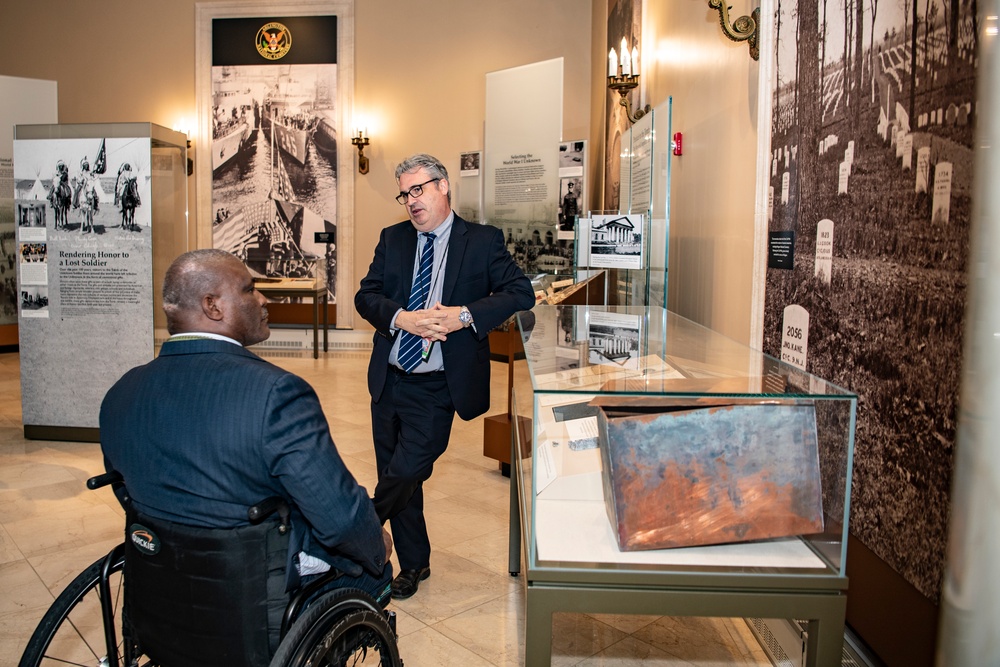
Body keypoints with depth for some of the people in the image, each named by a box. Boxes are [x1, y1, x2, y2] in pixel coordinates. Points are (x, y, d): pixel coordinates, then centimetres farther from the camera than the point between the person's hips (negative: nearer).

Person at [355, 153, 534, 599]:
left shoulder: (483, 241, -2)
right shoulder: (392, 238, 9)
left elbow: (521, 292, -9)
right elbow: (365, 295, 2)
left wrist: (465, 315, -21)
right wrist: (401, 318, -18)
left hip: (437, 389, -4)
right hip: (388, 381, 5)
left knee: (403, 476, -8)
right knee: (397, 479, 13)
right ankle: (414, 564, 33)